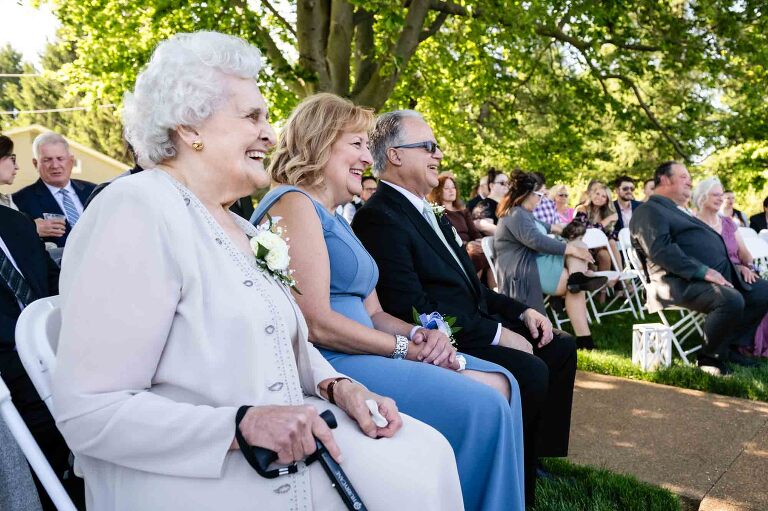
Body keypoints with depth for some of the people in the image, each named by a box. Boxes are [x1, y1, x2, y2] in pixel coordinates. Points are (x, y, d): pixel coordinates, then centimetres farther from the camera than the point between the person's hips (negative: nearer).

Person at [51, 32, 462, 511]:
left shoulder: (240, 228, 11)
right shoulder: (137, 209, -16)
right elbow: (88, 412, -20)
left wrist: (338, 387, -4)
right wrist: (244, 423, -27)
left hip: (284, 445, 8)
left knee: (427, 454, -5)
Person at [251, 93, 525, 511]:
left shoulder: (335, 219, 21)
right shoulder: (294, 204, -10)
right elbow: (316, 323, -19)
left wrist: (419, 334, -4)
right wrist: (405, 348, -11)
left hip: (352, 354, 10)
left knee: (499, 383, 1)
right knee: (481, 407, -19)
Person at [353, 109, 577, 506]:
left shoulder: (428, 213, 17)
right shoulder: (379, 217, -15)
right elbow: (411, 308, -23)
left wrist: (522, 311, 6)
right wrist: (496, 334, -19)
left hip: (475, 326, 10)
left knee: (561, 348, 8)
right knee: (530, 371, -24)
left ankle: (539, 455, 19)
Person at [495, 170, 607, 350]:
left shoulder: (523, 213, 23)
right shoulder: (516, 215, -13)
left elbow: (541, 229, 43)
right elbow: (536, 240, -25)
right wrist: (570, 249, -23)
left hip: (536, 262, 11)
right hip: (524, 271, -11)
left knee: (579, 245, -7)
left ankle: (577, 279, -30)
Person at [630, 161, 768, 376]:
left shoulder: (682, 211, 28)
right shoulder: (650, 211, -4)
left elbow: (713, 245, 29)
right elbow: (661, 251, -19)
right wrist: (704, 272, -24)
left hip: (719, 275, 10)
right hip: (683, 282, -10)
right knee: (731, 300, -32)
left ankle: (731, 346, 13)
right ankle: (710, 357, -9)